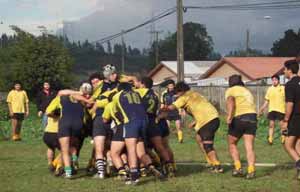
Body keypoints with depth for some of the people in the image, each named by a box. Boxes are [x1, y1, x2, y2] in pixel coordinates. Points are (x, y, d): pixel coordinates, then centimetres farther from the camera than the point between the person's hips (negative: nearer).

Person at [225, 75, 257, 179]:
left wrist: (229, 116, -26)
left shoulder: (230, 90, 9)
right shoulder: (247, 91, 28)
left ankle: (238, 167, 3)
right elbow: (252, 105, 18)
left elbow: (230, 101, -13)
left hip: (238, 119, -4)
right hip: (252, 117, 4)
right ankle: (251, 170, -15)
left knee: (232, 144, 14)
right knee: (249, 147, -1)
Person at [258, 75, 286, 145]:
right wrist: (262, 109, 8)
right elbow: (267, 101, 14)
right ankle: (270, 139, -5)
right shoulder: (270, 89, 8)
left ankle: (283, 138, 14)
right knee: (271, 124, -3)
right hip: (272, 109, 3)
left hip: (281, 109, -3)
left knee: (282, 125, 2)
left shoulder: (283, 88, -2)